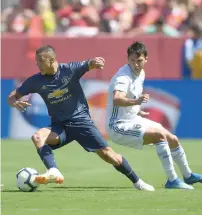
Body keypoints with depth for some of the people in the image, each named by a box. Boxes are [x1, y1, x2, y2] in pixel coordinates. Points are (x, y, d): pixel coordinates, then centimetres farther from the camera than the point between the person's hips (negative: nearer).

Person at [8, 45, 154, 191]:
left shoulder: (70, 70, -11)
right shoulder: (36, 81, -4)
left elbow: (89, 65, -22)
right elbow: (13, 96, 3)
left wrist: (94, 62, -48)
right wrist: (15, 103, -22)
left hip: (80, 120, -3)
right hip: (59, 126, 3)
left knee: (107, 154, -6)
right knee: (37, 137, -28)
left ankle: (137, 181, 12)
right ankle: (54, 172, -43)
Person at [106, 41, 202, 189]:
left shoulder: (141, 73, 4)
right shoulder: (123, 77, -25)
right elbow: (116, 100, -47)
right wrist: (136, 101, -62)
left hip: (133, 120, 9)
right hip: (119, 127, -9)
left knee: (173, 140, 12)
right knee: (160, 134, -27)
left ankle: (188, 176, 34)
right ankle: (172, 180, -21)